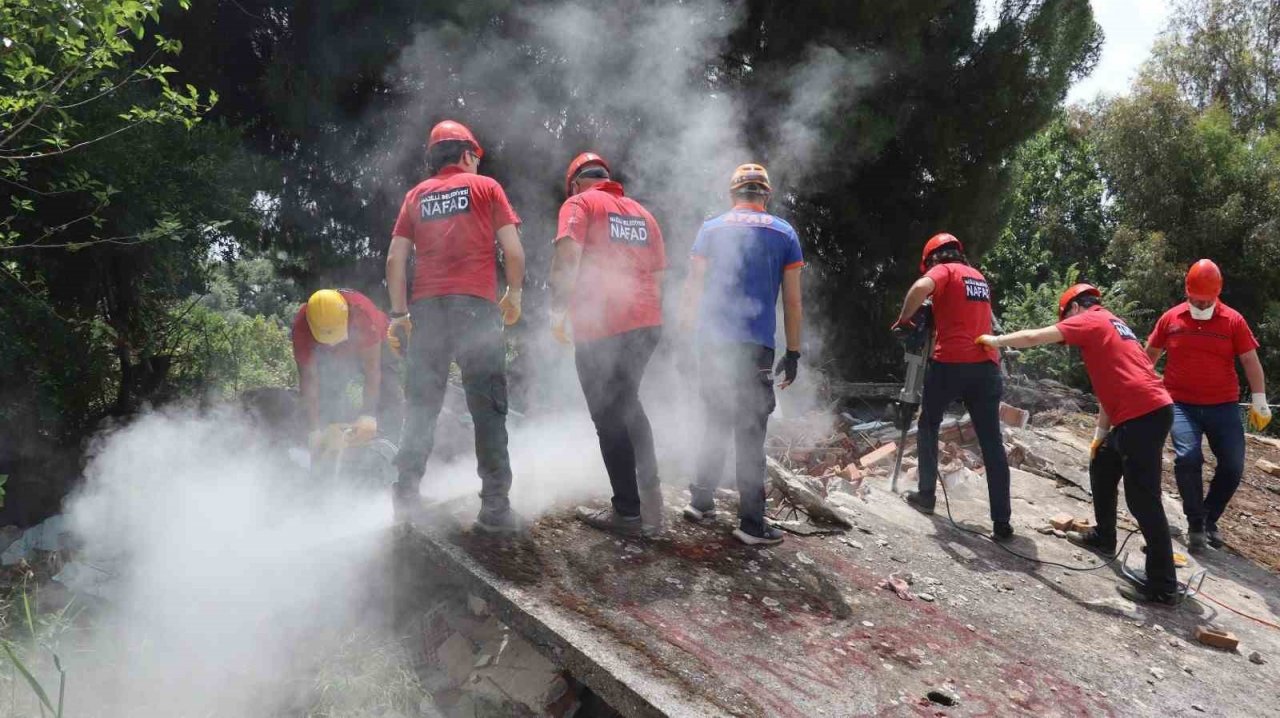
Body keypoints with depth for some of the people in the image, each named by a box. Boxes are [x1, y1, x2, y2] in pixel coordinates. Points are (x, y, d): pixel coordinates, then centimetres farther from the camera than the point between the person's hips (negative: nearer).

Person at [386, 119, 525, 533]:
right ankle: (495, 507, -4)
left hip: (426, 308, 3)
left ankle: (407, 492, 4)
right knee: (488, 407, -2)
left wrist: (399, 313, 12)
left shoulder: (416, 195, 17)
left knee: (422, 404, 9)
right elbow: (513, 251, 1)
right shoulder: (485, 187, 9)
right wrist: (514, 294, 15)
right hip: (476, 305, -3)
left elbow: (395, 259, 9)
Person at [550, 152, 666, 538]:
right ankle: (650, 498, 20)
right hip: (647, 323, 6)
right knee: (627, 404, 21)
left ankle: (628, 513, 6)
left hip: (600, 327, -6)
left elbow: (567, 257, -13)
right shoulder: (642, 212, 20)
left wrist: (558, 311, -7)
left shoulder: (579, 204, 2)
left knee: (609, 417, 3)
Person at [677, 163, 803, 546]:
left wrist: (685, 326, 15)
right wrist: (793, 353, 8)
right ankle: (751, 522, 1)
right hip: (756, 347, -2)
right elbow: (792, 300, 3)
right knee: (750, 431, 1)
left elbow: (693, 286, 5)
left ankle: (701, 501, 19)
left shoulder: (712, 228, 8)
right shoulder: (784, 233, 6)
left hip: (712, 342, 2)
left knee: (716, 421, 17)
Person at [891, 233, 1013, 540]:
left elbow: (921, 288, -20)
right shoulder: (980, 278, 24)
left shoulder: (944, 271, 2)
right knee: (992, 442, 3)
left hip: (950, 363, -5)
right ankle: (1001, 521, 0)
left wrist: (903, 320, -7)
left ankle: (926, 495, 18)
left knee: (928, 426, 17)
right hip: (986, 365, 5)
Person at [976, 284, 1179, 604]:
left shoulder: (1089, 321, -1)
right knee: (1101, 468, 26)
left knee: (1142, 498, -8)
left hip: (1145, 415, -10)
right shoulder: (1112, 325, 26)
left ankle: (1163, 585, -7)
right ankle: (1104, 537, 40)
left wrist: (995, 340, 8)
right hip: (1139, 414, 10)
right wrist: (1101, 432, 25)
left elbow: (1034, 337, -7)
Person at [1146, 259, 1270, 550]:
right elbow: (1149, 356, 14)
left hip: (1223, 406, 1)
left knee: (1233, 466, -4)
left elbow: (1251, 362, 3)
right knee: (1187, 457, -20)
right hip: (1182, 405, -1)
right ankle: (1195, 524, -1)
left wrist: (1259, 402, 0)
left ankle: (1210, 519, 20)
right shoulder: (1170, 319, 2)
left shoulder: (1233, 321, 0)